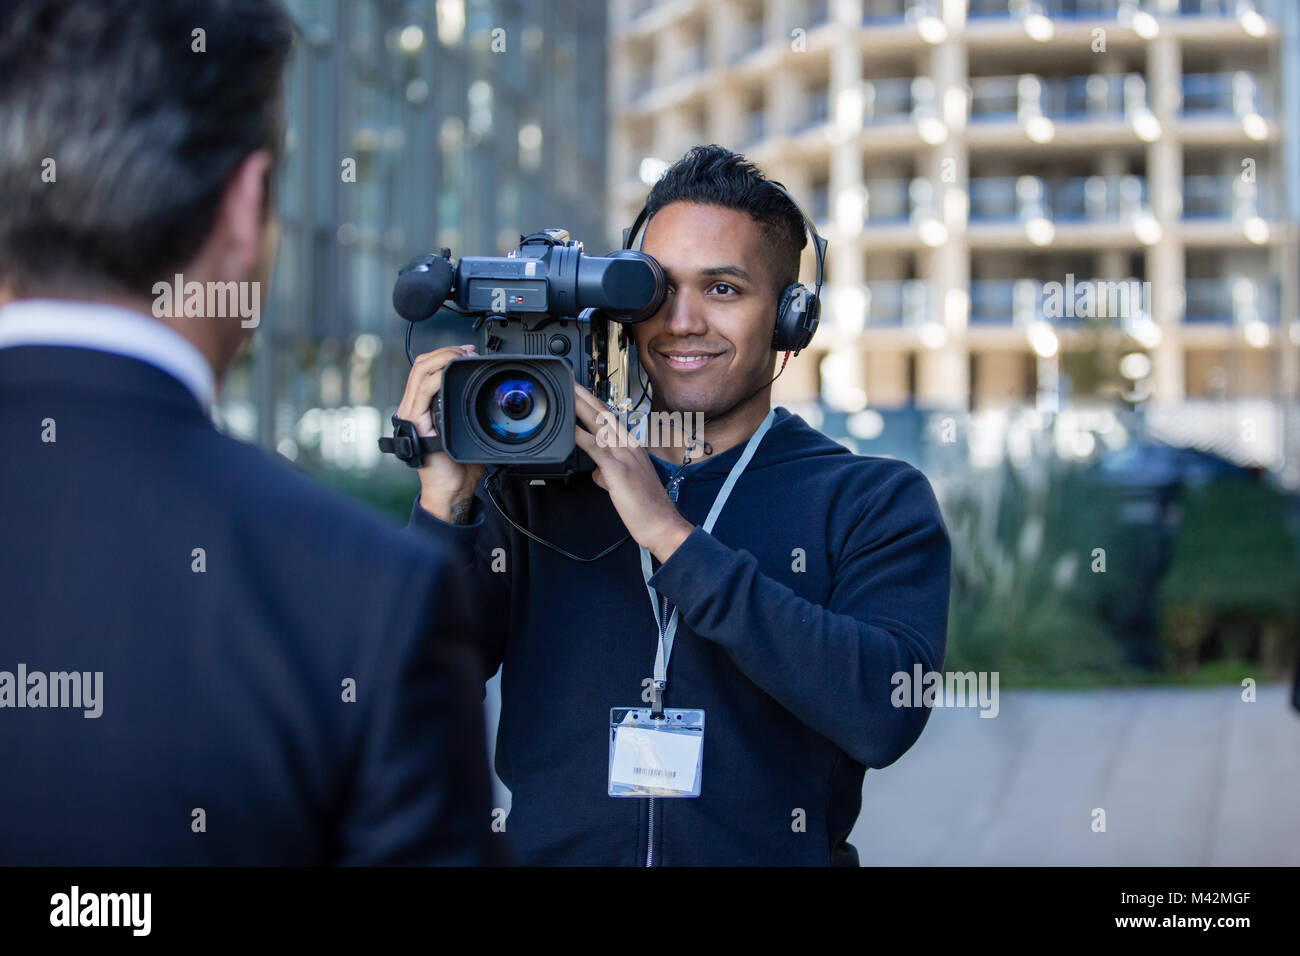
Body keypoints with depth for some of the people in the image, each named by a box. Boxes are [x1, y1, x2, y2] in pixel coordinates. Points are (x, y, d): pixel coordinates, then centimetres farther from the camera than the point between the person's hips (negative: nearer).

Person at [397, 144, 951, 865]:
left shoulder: (873, 502, 3)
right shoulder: (537, 487, 8)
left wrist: (672, 536, -13)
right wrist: (444, 507, -9)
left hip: (767, 851, -2)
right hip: (549, 850, 2)